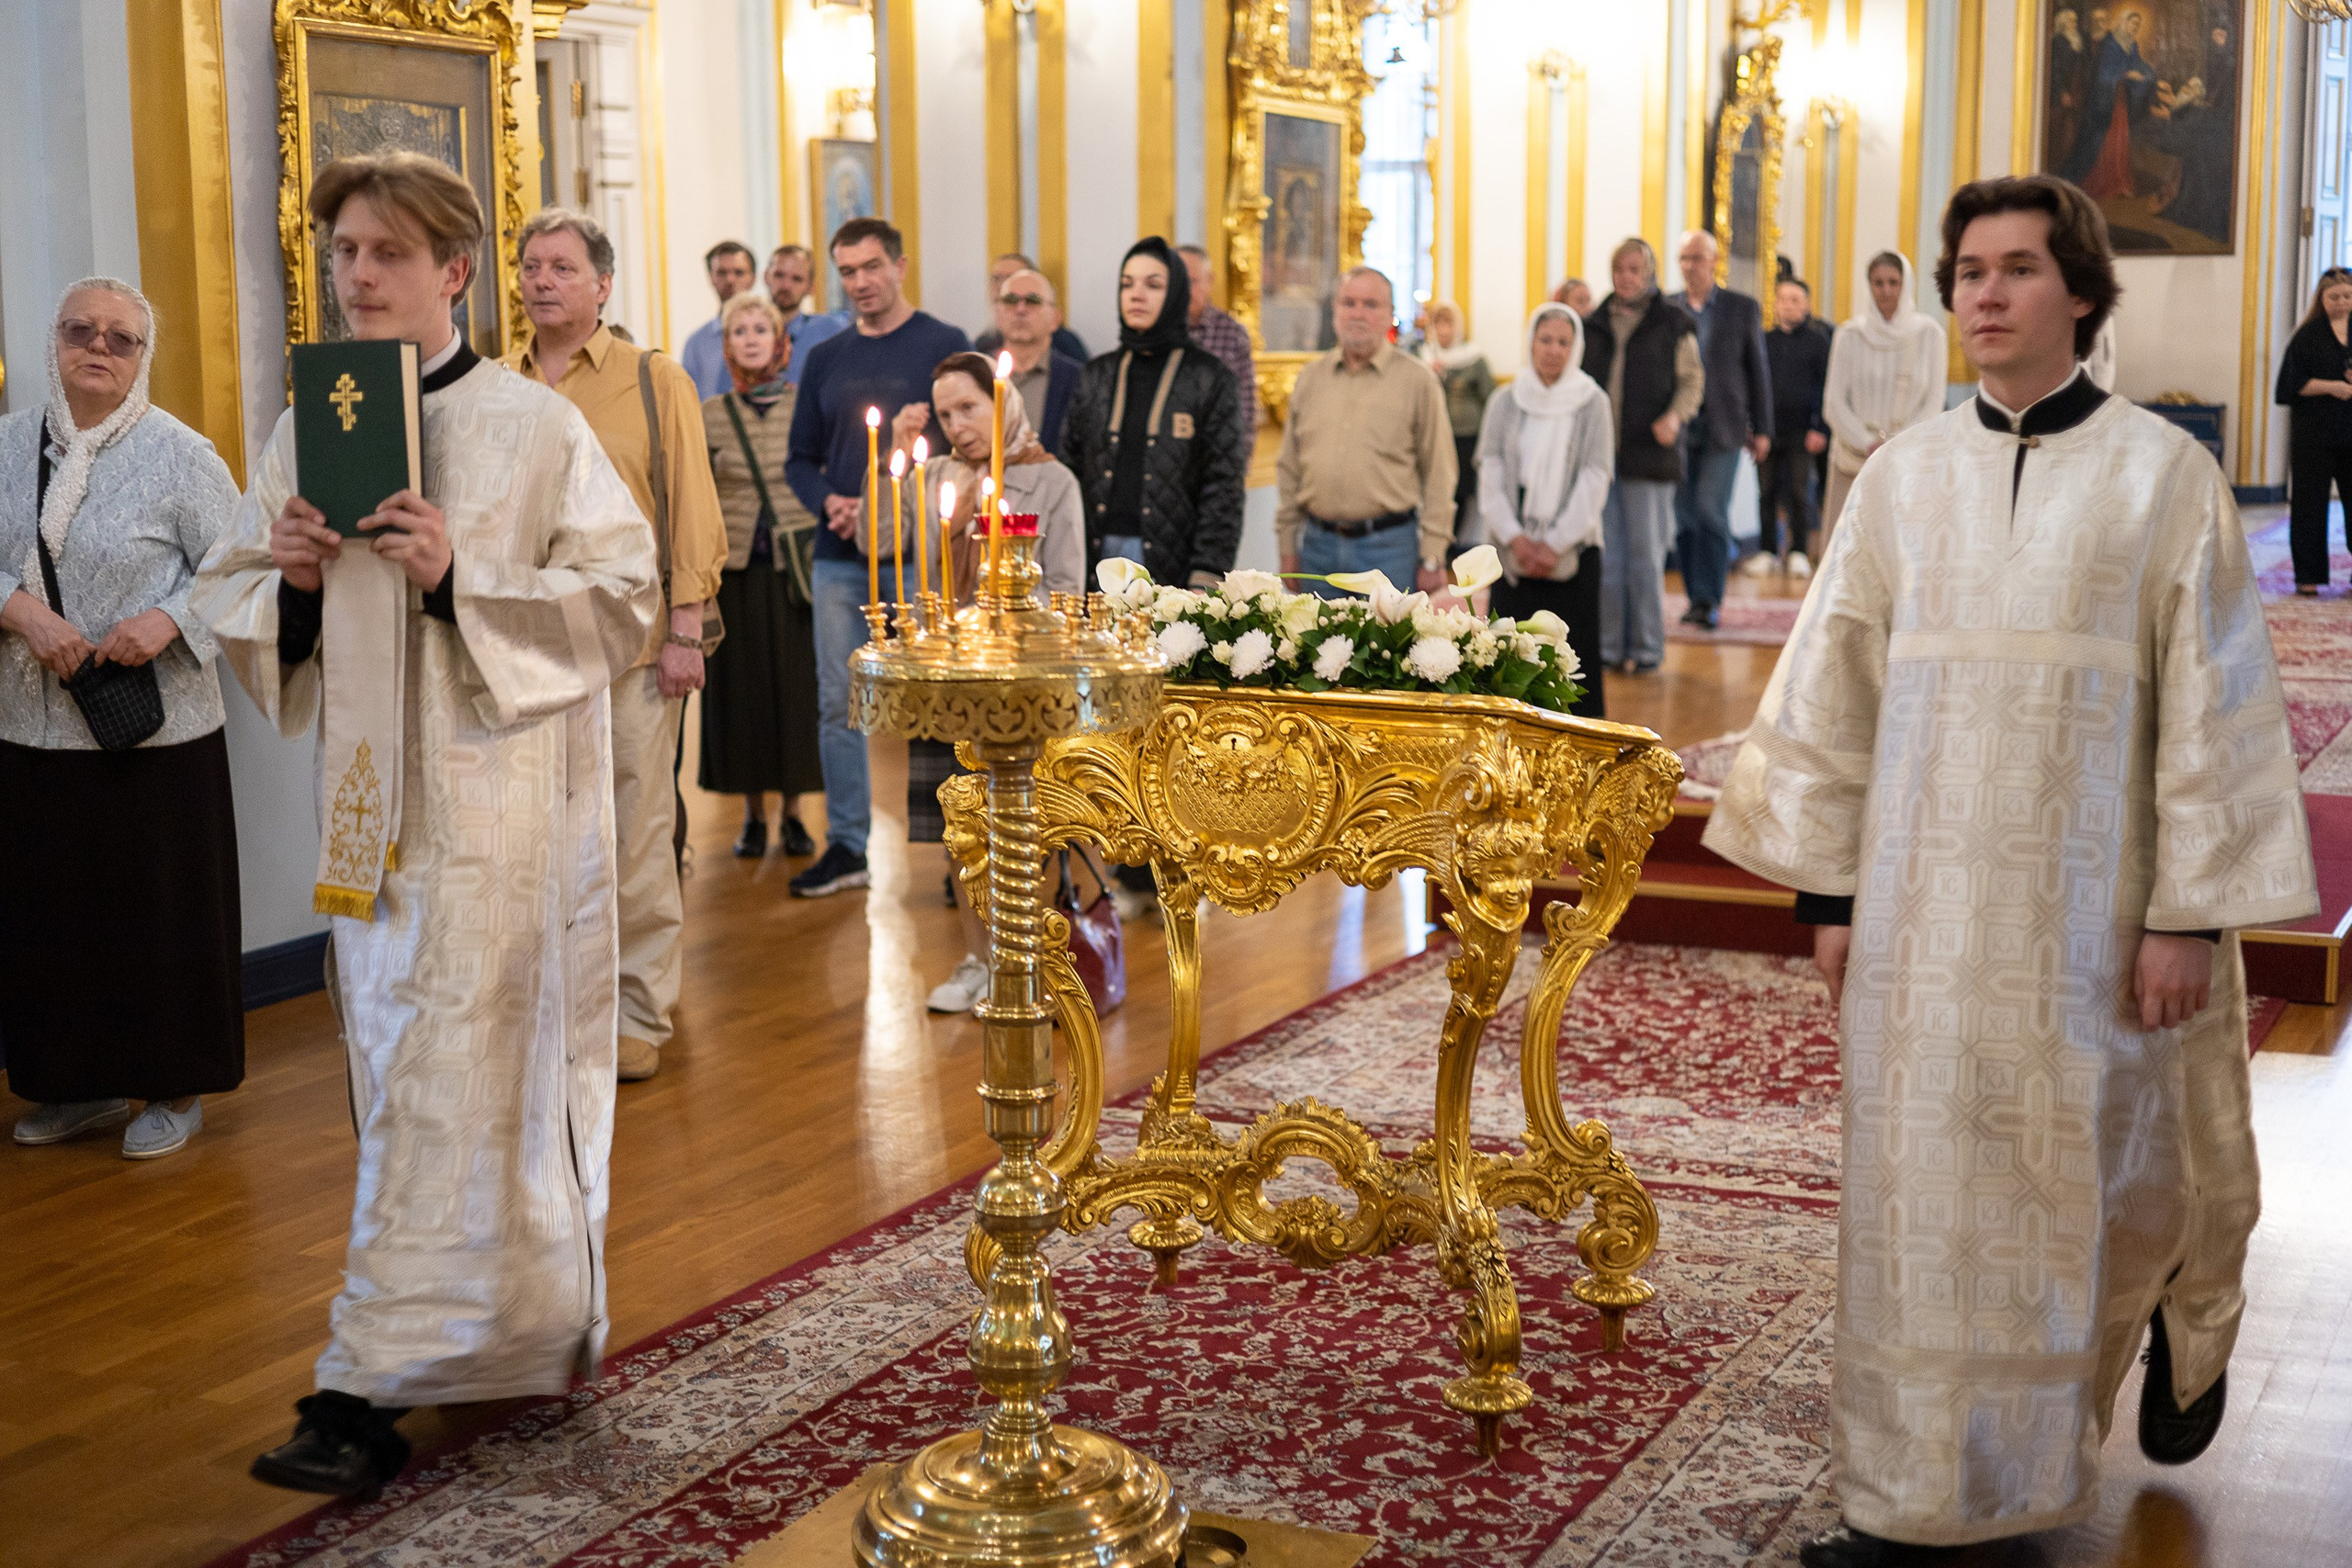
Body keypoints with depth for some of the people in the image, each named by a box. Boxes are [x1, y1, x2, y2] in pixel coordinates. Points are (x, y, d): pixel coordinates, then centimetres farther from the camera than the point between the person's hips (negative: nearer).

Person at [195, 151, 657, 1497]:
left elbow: (626, 600, -9)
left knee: (450, 1080, -8)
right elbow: (229, 595, 16)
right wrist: (282, 580, -7)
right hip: (368, 796, 6)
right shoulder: (304, 431, 10)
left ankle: (374, 1389, -5)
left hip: (499, 795, -6)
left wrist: (461, 578, -20)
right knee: (407, 1069, 12)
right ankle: (528, 1331, 28)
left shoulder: (538, 426, -5)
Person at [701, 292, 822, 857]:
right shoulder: (709, 416, 6)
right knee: (740, 683, 3)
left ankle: (793, 811, 13)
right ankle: (753, 814, 14)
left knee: (797, 684, 2)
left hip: (796, 569, -1)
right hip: (736, 569, 1)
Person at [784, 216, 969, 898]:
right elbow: (801, 459, 17)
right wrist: (829, 503, -5)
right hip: (839, 560, 5)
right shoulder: (826, 358, 14)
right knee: (838, 704, 6)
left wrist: (897, 508, -14)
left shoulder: (943, 345, 0)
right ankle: (847, 845, 14)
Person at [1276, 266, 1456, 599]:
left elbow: (1438, 476, -2)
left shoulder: (1417, 381, 0)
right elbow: (1289, 468, 14)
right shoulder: (1310, 378, 11)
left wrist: (1433, 560, -6)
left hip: (1388, 547, -3)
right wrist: (1287, 547, 9)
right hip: (1318, 543, 3)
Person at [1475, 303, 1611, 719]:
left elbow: (1593, 483, -3)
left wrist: (1555, 544, -11)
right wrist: (1515, 539, -10)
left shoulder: (1592, 404, 2)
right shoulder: (1504, 403, 8)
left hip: (1572, 550, -1)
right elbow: (1490, 478, 3)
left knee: (1576, 652, -4)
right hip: (1512, 551, 2)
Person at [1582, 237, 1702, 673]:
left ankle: (1646, 646, 10)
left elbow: (1693, 379, 0)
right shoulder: (1595, 324, 12)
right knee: (1605, 557, 5)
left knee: (1646, 554, 1)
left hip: (1649, 454, -3)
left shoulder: (1673, 324, 1)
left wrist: (1674, 416, -17)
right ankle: (1608, 645, 13)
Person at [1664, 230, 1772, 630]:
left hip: (1723, 428, -2)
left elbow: (1758, 371, 7)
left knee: (1710, 511, -11)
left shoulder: (1743, 308, 4)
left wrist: (1762, 429, 4)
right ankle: (1697, 598, 12)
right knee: (1684, 518, 3)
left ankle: (1711, 600, -6)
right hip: (1677, 428, 2)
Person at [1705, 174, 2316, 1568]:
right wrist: (1830, 886, 4)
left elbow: (2214, 703, -6)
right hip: (1928, 900, 3)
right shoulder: (1904, 477, 4)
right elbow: (1835, 690, 7)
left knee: (2114, 1174, 10)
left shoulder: (2163, 473, -4)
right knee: (1924, 1187, 4)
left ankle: (2190, 1323, 45)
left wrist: (2193, 911, -10)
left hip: (2095, 899, -2)